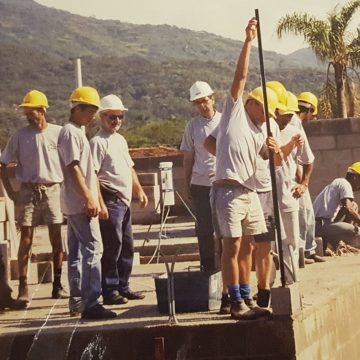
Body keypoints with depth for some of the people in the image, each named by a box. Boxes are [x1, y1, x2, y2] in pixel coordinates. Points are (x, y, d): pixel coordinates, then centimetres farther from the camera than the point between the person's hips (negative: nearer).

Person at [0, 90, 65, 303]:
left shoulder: (58, 133, -2)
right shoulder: (20, 136, 1)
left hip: (53, 190, 0)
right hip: (28, 191, 1)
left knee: (57, 238, 1)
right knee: (26, 238, -2)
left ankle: (58, 284, 11)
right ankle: (23, 287, 1)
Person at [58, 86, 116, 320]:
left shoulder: (79, 133, 20)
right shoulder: (70, 133, -10)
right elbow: (73, 169, -18)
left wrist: (100, 202, 20)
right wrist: (89, 199, -21)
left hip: (78, 205, 10)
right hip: (79, 204, -10)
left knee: (77, 252, 11)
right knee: (93, 249, -12)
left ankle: (77, 302, 15)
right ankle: (91, 303, -14)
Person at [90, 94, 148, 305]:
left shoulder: (120, 140, 18)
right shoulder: (98, 142, -10)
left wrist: (139, 190, 19)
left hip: (125, 201, 9)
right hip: (110, 200, -9)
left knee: (127, 246, 12)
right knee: (112, 247, -7)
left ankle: (123, 287, 20)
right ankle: (110, 291, -1)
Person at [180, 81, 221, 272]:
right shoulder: (192, 125, 8)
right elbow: (188, 158, 10)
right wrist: (186, 185, 8)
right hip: (201, 184, 1)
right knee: (205, 229, 5)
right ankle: (208, 269, 12)